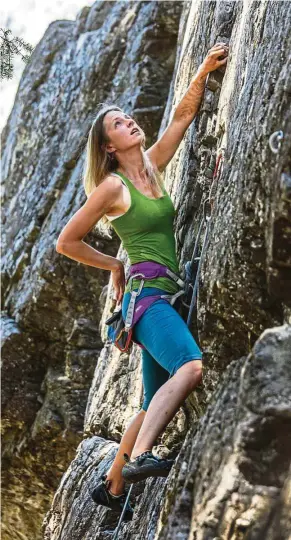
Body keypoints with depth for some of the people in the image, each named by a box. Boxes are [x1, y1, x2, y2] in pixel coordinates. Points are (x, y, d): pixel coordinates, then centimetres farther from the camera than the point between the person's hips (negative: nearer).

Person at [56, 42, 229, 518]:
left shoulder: (152, 167, 13)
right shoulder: (112, 186, -4)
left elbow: (184, 114, 16)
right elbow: (66, 242, 0)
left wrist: (205, 70, 4)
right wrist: (115, 266, 7)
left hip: (166, 297, 8)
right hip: (146, 294, -7)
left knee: (156, 405, 11)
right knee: (191, 367, -33)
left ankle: (112, 486, 23)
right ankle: (139, 456, -36)